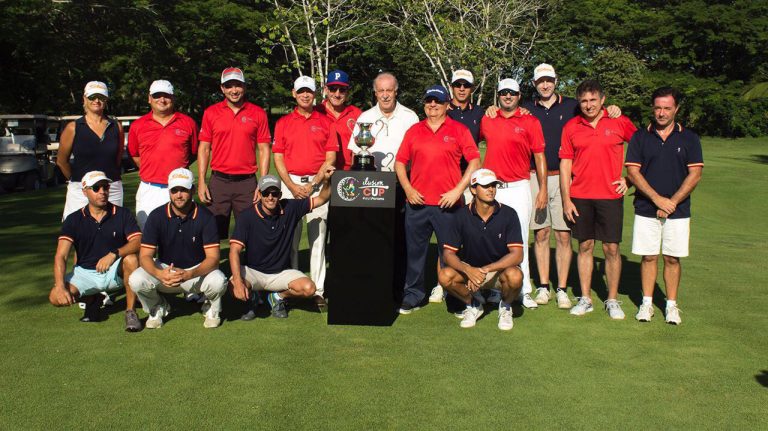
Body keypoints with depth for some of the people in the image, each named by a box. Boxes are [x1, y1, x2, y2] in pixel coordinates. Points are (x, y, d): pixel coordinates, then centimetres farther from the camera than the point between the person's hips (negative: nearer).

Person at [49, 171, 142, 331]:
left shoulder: (122, 214, -5)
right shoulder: (74, 220, -3)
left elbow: (137, 242, -19)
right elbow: (60, 256, -11)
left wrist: (113, 254, -37)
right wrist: (60, 287, -26)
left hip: (115, 271, -1)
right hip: (85, 273, 2)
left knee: (131, 258, -33)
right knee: (55, 297, -22)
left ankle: (130, 312, -20)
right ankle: (93, 299, 11)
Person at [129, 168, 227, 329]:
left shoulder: (205, 216, -15)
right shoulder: (156, 216, -11)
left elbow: (213, 258, -20)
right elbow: (145, 256, -15)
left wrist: (189, 274, -40)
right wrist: (159, 274, -38)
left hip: (198, 269, -1)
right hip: (165, 268, 2)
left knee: (218, 281, -33)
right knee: (136, 280, -27)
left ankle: (212, 309, 4)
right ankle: (157, 308, 7)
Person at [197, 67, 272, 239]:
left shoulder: (258, 113, 3)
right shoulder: (211, 113, 6)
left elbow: (264, 150, 3)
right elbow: (204, 149, 8)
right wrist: (201, 182, -1)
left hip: (247, 182, -1)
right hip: (218, 181, 1)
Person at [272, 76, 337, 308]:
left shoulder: (325, 122, 7)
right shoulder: (283, 122, 10)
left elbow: (330, 158, 2)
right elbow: (278, 158, 5)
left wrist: (313, 184, -8)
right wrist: (292, 186, -7)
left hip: (317, 183, -1)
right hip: (291, 183, 1)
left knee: (318, 237, -3)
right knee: (290, 236, 1)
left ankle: (318, 290, 1)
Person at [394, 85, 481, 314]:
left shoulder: (459, 130, 4)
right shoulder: (414, 131, 12)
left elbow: (475, 161, 0)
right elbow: (400, 162, 12)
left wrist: (458, 190, -8)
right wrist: (408, 189, -1)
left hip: (448, 204, -2)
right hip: (417, 202, 3)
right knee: (414, 251, 7)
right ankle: (413, 295, 18)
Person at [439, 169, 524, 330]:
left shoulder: (508, 214, -14)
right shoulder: (462, 216, -10)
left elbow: (517, 255, -20)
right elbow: (448, 253, -13)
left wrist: (485, 270, -31)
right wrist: (468, 270, -32)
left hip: (500, 269, -1)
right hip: (470, 269, 1)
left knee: (515, 276, -35)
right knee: (445, 276, -28)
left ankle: (505, 307, 1)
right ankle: (472, 305, 4)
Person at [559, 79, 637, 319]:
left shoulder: (619, 123, 0)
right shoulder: (571, 127, 3)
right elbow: (565, 164, 4)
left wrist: (628, 177, 3)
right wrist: (566, 199, -1)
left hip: (610, 195, -1)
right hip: (580, 196, 1)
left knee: (611, 248, 1)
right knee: (585, 246, 8)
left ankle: (612, 300, 14)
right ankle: (585, 299, 17)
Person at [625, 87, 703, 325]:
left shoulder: (689, 138, 4)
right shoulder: (640, 137, 4)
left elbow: (695, 174, -1)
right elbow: (633, 172, -3)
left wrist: (672, 202, -10)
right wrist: (657, 198, -12)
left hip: (678, 211, 0)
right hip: (646, 209, 0)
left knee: (672, 258, 4)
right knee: (648, 257, 3)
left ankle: (671, 305, 15)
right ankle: (647, 303, 14)